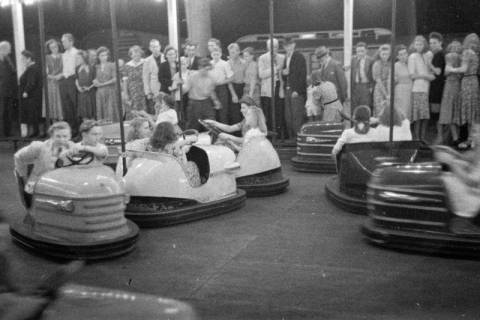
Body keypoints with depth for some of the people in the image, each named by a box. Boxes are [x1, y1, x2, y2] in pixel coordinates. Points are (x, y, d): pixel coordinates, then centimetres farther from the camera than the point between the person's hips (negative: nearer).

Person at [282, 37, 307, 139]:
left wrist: (297, 91, -16)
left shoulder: (299, 57, -5)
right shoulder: (286, 58, 19)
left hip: (297, 92, -7)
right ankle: (291, 138, 9)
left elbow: (302, 75, -11)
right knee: (288, 118, 4)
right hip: (288, 90, 7)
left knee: (297, 117, -9)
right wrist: (283, 73, 0)